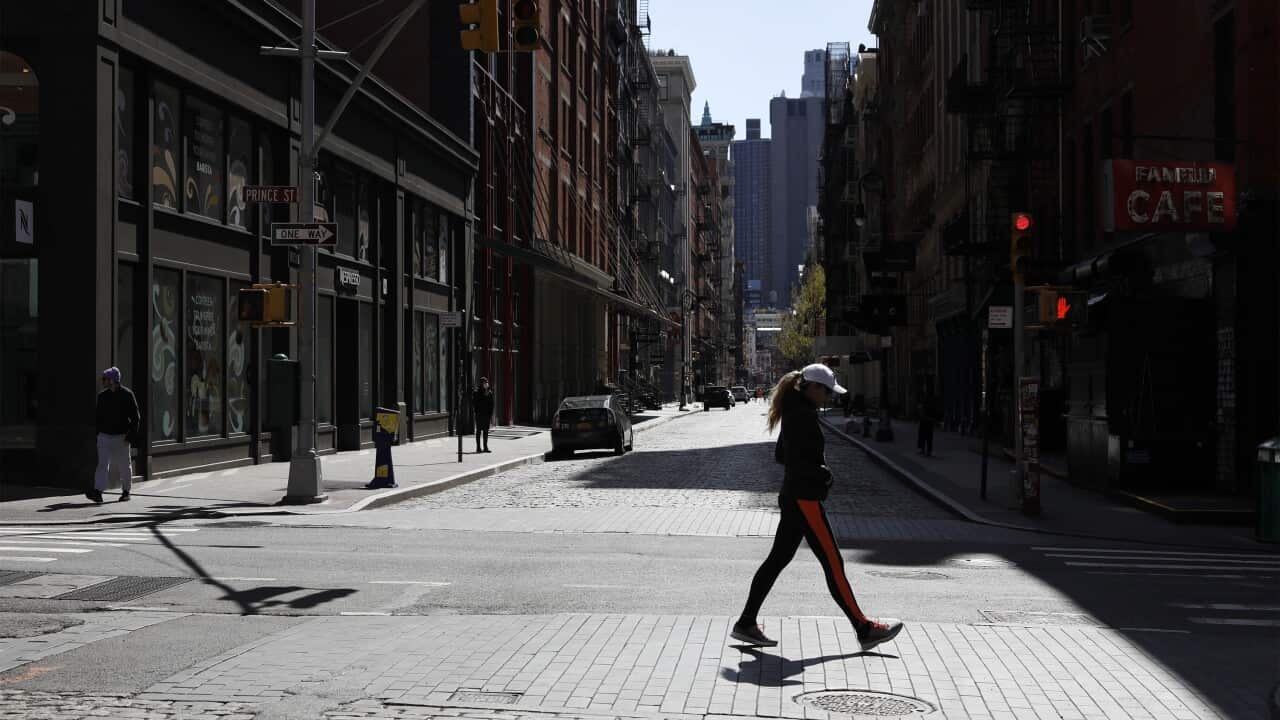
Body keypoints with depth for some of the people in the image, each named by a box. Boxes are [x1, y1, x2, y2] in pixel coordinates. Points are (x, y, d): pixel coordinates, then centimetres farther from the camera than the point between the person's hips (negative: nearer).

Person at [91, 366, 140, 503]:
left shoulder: (127, 395, -6)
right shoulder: (102, 396, 8)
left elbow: (135, 417, -6)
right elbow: (99, 416, 16)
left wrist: (131, 435, -12)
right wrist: (98, 433, 10)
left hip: (121, 437, -3)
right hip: (104, 436, 3)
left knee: (123, 465, 5)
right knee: (102, 464, -7)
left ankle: (126, 491, 20)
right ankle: (97, 492, -8)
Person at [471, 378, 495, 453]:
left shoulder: (489, 392, 9)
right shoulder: (476, 392, -6)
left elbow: (491, 404, 12)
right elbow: (474, 404, -7)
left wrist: (491, 414, 6)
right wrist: (476, 411, -15)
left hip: (487, 414, 5)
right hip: (479, 415, -5)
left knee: (486, 431, 8)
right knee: (479, 431, 0)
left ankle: (485, 447, 14)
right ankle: (478, 448, 3)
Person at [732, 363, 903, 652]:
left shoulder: (794, 413, 14)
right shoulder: (805, 415, -17)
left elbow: (781, 455, 20)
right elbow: (796, 462, -23)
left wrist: (815, 467, 9)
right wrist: (823, 474, -9)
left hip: (792, 497, 10)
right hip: (805, 499, -10)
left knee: (778, 559, 12)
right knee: (833, 563, -5)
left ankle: (746, 624, 15)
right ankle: (865, 630, 1)